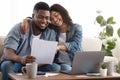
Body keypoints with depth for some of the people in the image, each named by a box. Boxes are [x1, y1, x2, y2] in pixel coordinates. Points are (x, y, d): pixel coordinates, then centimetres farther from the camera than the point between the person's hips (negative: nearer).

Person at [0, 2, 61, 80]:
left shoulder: (51, 33, -5)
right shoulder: (19, 28, -13)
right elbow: (7, 53, -23)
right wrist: (21, 59, -47)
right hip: (17, 63, -2)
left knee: (56, 67, -23)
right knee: (7, 65, -34)